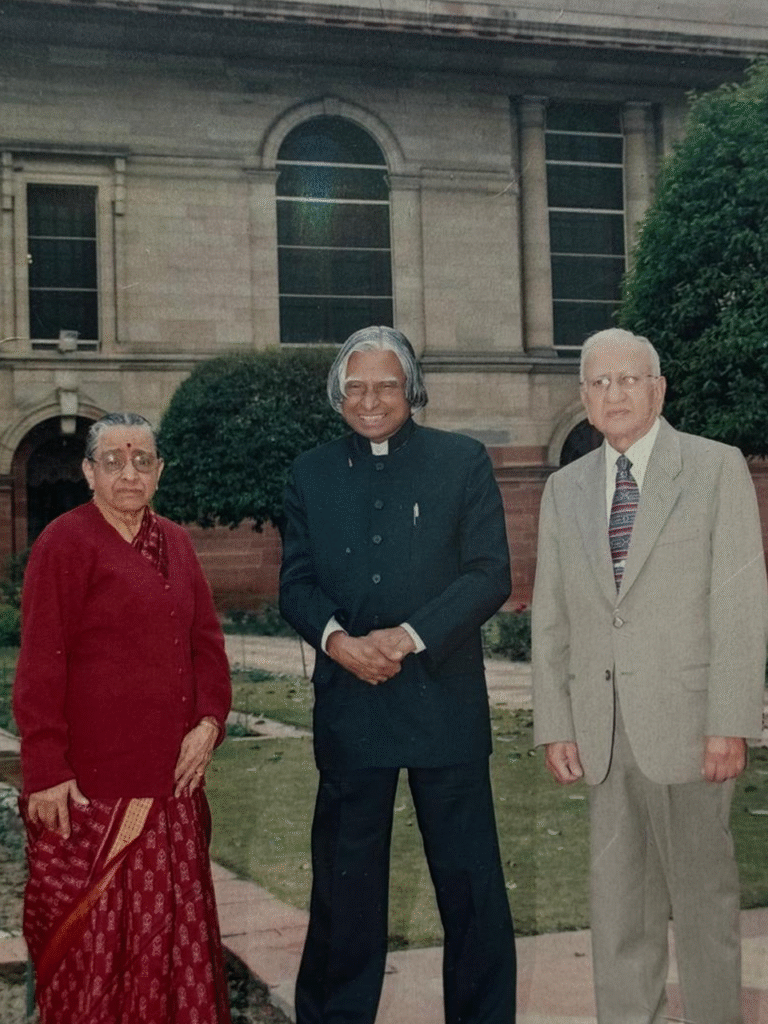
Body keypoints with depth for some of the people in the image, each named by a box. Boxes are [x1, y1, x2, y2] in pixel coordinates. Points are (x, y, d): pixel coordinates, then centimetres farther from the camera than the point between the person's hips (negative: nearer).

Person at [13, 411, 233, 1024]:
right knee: (96, 927, 2)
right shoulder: (65, 543, -8)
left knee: (171, 921, 12)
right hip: (92, 779, -6)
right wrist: (46, 770, -16)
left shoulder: (174, 544, 12)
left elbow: (206, 640, 14)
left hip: (169, 776, 6)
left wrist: (209, 722, -1)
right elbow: (41, 664, -12)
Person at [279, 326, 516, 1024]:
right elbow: (296, 582, 8)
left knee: (470, 880, 4)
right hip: (348, 700, 2)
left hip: (444, 699, -2)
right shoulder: (312, 474, 12)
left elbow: (490, 574, -4)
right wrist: (337, 639, -13)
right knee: (344, 881, 10)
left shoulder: (464, 462, 4)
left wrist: (409, 637, -15)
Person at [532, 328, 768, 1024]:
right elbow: (550, 617, 12)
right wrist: (554, 725, 4)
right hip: (604, 729, 4)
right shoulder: (564, 489, 12)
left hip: (685, 723, -4)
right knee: (617, 895, 11)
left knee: (701, 889, 5)